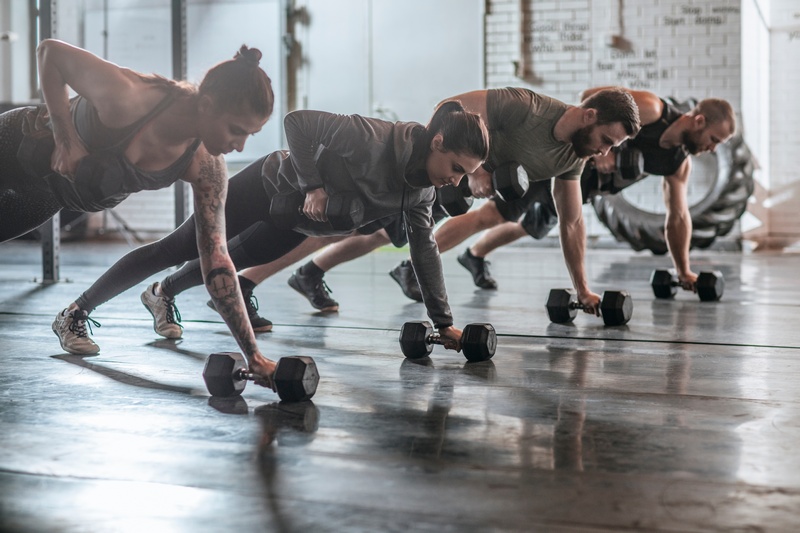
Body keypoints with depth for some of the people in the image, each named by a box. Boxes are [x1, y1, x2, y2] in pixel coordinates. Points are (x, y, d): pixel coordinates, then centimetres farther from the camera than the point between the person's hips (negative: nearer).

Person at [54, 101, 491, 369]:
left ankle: (164, 294, 51)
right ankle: (76, 312, 7)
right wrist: (312, 185, -34)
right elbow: (296, 122, -29)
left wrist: (443, 322, -4)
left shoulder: (422, 187, -11)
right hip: (269, 188, -7)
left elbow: (424, 246, -2)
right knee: (176, 249, -2)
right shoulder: (377, 138, -34)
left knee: (233, 259, 25)